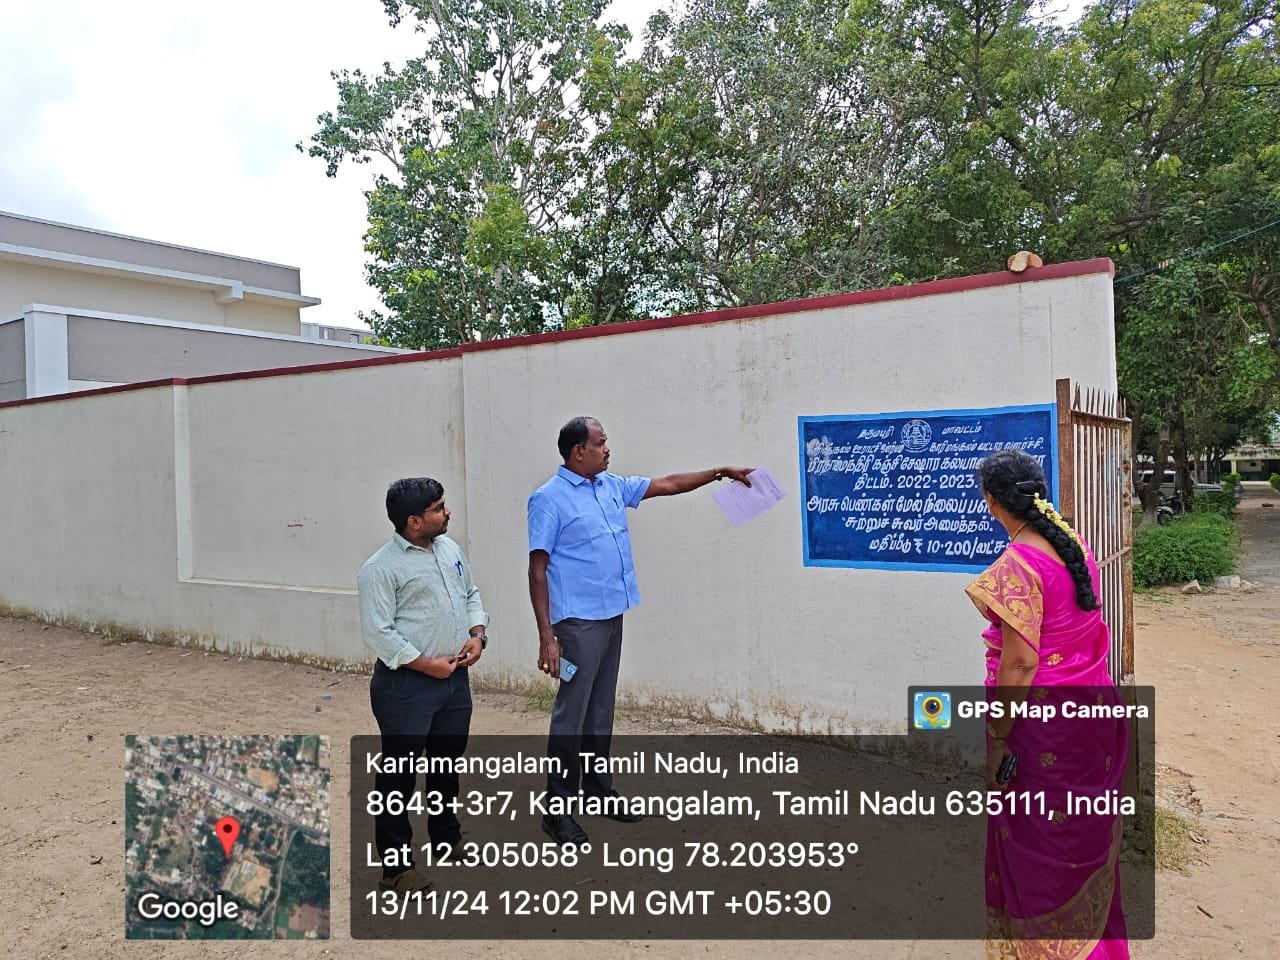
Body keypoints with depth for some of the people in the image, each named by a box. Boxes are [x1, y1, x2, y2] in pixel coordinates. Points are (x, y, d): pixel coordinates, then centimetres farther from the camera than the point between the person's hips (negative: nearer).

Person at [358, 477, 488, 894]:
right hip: (407, 685, -7)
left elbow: (471, 594, 17)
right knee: (399, 773, 3)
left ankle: (447, 837, 41)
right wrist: (428, 666, -17)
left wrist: (477, 634, 0)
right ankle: (396, 864, 16)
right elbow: (378, 631, -18)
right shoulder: (381, 568, -16)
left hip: (456, 677, 7)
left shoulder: (450, 549, 7)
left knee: (448, 762, 22)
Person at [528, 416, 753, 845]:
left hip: (612, 616, 8)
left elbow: (666, 484, 19)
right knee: (571, 715, -2)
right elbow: (538, 570, -13)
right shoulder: (549, 499, -12)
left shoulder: (613, 486, 10)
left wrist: (721, 471, 17)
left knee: (601, 711, 16)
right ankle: (558, 809, 9)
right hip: (578, 622, -7)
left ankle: (598, 790, 29)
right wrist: (546, 637, -18)